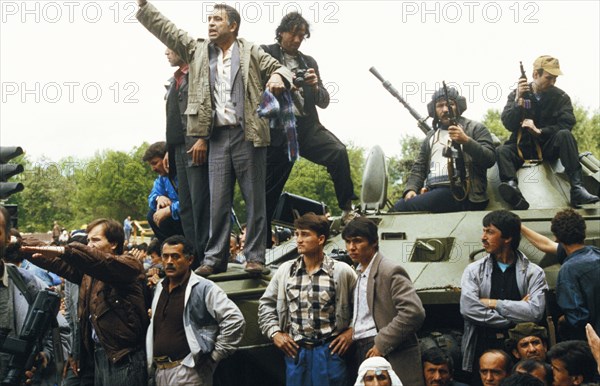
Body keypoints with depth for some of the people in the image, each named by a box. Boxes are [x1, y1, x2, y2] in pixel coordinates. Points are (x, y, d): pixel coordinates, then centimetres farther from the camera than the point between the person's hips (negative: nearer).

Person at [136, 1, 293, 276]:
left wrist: (278, 77, -16)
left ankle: (255, 257, 4)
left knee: (254, 199, 0)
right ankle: (215, 258, 6)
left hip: (248, 134, -3)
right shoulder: (197, 50, 15)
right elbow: (164, 28, 15)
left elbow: (281, 70, 7)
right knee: (218, 201, 2)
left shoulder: (251, 53, 8)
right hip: (217, 137, 3)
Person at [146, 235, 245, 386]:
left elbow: (235, 320, -15)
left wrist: (213, 357, -12)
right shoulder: (160, 288, 13)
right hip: (160, 372, 7)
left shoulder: (204, 288, -9)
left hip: (188, 372, -7)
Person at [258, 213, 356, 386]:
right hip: (295, 350, 3)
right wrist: (274, 332, 6)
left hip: (329, 351, -3)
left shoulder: (341, 271, -2)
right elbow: (266, 303, 15)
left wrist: (351, 332, 0)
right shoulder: (285, 270, 6)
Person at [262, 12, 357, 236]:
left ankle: (347, 210, -15)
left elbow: (324, 102, 16)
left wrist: (315, 86, -5)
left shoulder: (309, 62, 18)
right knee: (270, 188, 0)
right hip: (279, 129, -3)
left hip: (307, 125, 3)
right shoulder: (264, 54, 5)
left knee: (338, 152, -23)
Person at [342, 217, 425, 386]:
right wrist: (351, 334, 5)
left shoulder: (390, 271, -10)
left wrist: (382, 344, -17)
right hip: (361, 351, 7)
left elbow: (414, 312, -20)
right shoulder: (358, 272, 16)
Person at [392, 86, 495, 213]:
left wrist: (466, 141, -18)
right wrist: (411, 189, 3)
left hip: (459, 193, -6)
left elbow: (490, 159, -4)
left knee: (401, 207, -24)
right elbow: (419, 167, 23)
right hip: (432, 191, 6)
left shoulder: (475, 128, 9)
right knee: (398, 205, -21)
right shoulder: (431, 136, 26)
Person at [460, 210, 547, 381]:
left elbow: (535, 311, -11)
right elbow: (468, 308, -8)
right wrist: (515, 316, -8)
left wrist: (493, 303, -7)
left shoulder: (533, 273, 5)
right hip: (482, 349, 1)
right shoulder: (474, 271, 7)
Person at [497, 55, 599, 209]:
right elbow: (508, 125, -7)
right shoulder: (516, 94, 3)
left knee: (565, 135, -30)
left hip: (549, 146, 0)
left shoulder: (561, 97, 2)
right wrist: (519, 101, -20)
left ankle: (577, 188, -42)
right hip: (523, 146, 0)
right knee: (502, 151, -29)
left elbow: (567, 124, -10)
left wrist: (539, 131, -20)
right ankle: (514, 192, -57)